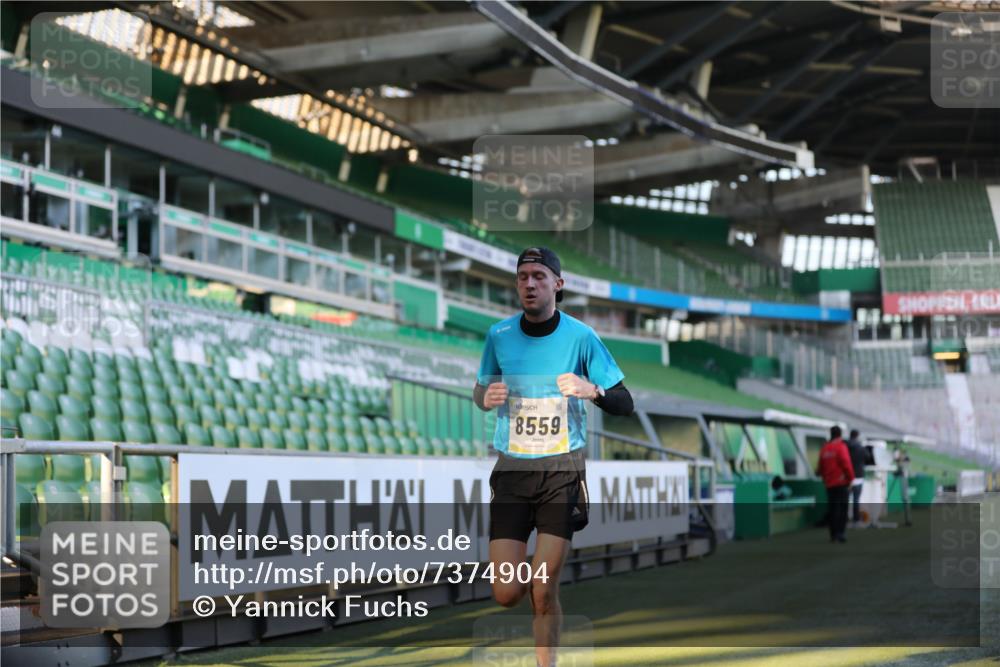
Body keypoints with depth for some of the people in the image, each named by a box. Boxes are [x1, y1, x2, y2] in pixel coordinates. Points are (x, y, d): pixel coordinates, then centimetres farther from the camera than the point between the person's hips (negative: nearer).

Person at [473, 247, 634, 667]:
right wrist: (486, 397, -9)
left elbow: (624, 404, -2)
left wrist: (593, 391, -23)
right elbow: (480, 390, 15)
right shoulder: (499, 335, 1)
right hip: (511, 469, 2)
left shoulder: (580, 336, -5)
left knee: (543, 594, -7)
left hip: (562, 470, -2)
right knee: (506, 594, -4)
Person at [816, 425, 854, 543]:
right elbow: (846, 464, -14)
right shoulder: (841, 447, -9)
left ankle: (833, 534, 9)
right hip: (841, 482, -6)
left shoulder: (824, 449, 10)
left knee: (833, 509, 10)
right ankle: (840, 532, -13)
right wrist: (850, 478, -4)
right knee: (842, 508, -4)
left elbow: (820, 467, 15)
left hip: (829, 484, 6)